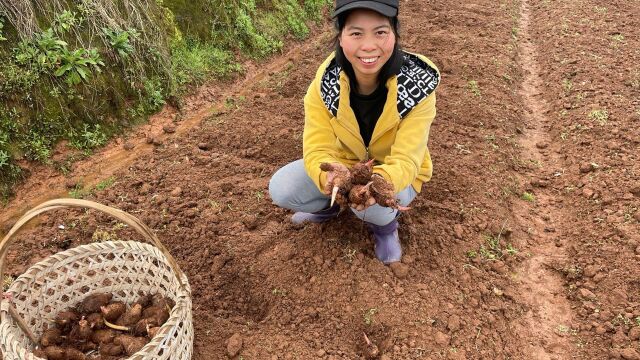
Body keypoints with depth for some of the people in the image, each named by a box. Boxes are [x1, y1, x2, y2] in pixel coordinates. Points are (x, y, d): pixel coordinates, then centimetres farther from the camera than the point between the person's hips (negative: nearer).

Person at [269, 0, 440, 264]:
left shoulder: (417, 86, -29)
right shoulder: (325, 83, -24)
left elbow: (406, 159, -33)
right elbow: (317, 149, -27)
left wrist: (382, 182, -57)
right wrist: (329, 176, -51)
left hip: (395, 174, -2)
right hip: (343, 163, 3)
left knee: (373, 206, -35)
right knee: (280, 189, -16)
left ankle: (385, 223, 3)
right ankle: (328, 206, 17)